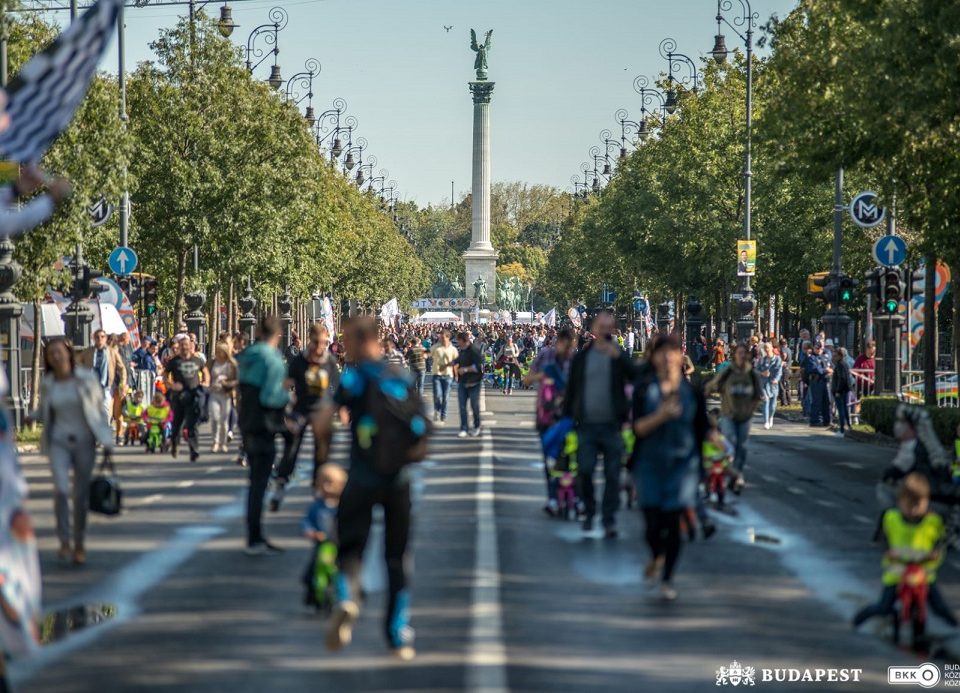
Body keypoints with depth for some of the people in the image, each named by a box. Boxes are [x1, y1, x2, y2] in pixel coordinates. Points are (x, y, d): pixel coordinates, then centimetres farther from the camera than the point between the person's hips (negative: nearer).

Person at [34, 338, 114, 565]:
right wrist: (34, 417, -6)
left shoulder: (87, 378, -3)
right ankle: (64, 541, -7)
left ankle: (79, 544, 19)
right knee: (61, 489, -18)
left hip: (84, 441, -1)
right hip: (59, 442, 1)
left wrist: (106, 440, 0)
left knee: (82, 494, 3)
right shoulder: (47, 384, 2)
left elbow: (100, 408, 3)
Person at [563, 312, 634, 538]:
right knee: (584, 471, -7)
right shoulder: (581, 357, 9)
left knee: (612, 475, 0)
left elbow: (635, 377, -12)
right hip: (587, 424, 1)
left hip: (612, 425, -1)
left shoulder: (619, 356, 5)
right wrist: (566, 418, 8)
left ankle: (609, 520, 6)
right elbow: (571, 390, 13)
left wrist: (617, 356, -24)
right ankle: (589, 511, 15)